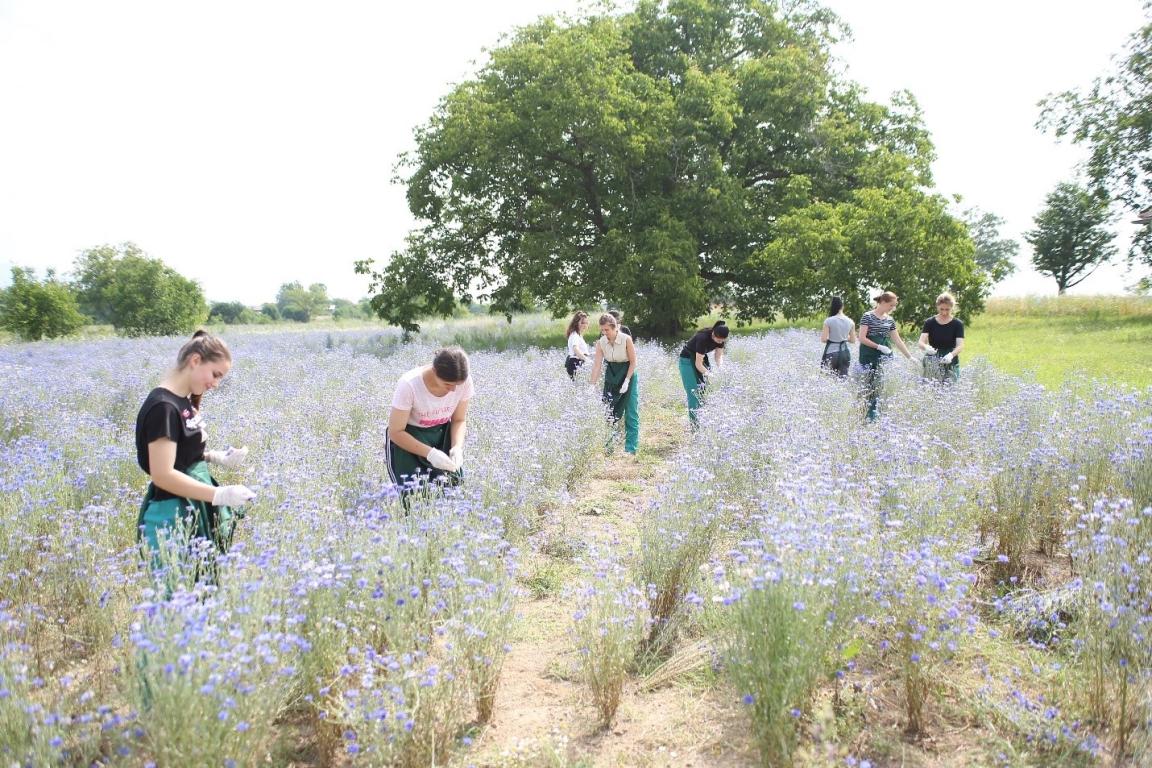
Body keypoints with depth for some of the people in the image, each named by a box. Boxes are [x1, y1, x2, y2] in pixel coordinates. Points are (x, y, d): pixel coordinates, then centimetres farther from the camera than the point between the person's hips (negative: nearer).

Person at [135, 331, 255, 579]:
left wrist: (216, 458, 3)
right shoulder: (163, 407, -19)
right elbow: (163, 475, -22)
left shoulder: (184, 401, 8)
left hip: (194, 514, 9)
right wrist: (220, 495, -24)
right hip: (171, 519, -9)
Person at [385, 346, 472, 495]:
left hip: (441, 434, 4)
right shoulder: (409, 385, -30)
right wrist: (430, 453, -32)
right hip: (406, 437, -3)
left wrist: (458, 447, -22)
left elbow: (459, 420, -2)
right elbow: (396, 432, -21)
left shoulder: (465, 381, -19)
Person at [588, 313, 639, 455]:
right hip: (611, 377, 4)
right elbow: (597, 365, -11)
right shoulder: (601, 342, -10)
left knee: (631, 413, -5)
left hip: (628, 374, -4)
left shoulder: (626, 339, -21)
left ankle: (631, 449, -2)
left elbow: (633, 362, -12)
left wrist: (627, 381, -18)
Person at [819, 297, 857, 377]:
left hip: (831, 353, -4)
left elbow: (823, 339, -12)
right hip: (845, 352, 4)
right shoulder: (850, 322, 1)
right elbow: (853, 340, 7)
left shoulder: (828, 321, -11)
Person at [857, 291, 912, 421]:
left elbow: (897, 341, 16)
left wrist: (909, 357, 13)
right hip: (869, 357, -5)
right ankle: (869, 416, 0)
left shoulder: (890, 320, 13)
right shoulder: (868, 316, -5)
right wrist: (879, 347, -17)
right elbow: (862, 338, -11)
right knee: (870, 386, -5)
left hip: (885, 357, 6)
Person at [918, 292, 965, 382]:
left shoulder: (957, 324, 0)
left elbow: (960, 345, -11)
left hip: (950, 365, -1)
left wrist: (951, 354, -32)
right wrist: (926, 347, -31)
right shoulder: (929, 322, 2)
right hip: (932, 365, 1)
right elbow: (921, 342, -7)